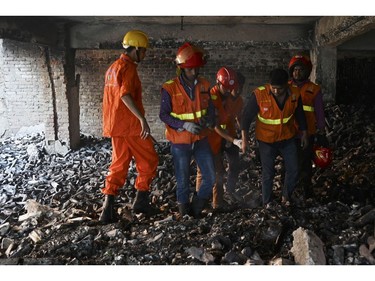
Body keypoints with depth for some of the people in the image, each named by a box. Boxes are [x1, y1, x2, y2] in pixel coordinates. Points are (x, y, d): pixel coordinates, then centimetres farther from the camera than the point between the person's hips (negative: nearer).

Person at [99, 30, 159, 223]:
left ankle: (108, 208, 5)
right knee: (148, 160, 6)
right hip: (131, 125, -9)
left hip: (116, 126, 9)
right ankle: (141, 201, 11)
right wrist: (142, 119, -28)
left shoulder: (113, 67, 17)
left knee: (119, 164, 10)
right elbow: (125, 95, -26)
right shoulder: (128, 67, -12)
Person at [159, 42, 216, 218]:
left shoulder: (204, 85, 0)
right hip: (180, 142, -4)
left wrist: (209, 119, -17)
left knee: (210, 178, 5)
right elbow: (164, 114, -11)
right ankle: (185, 213, 31)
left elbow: (211, 108, 7)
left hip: (201, 140, 4)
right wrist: (185, 125, -24)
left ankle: (196, 208, 29)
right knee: (183, 182, 8)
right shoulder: (170, 88, -13)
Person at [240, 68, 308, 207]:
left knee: (293, 170, 7)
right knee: (268, 173, 9)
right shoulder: (259, 95, -23)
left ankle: (286, 196, 32)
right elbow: (247, 115, -15)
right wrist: (244, 138, -16)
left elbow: (299, 113, 4)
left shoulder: (294, 92, -13)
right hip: (266, 140, -3)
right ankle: (267, 203, 27)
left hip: (287, 138, 3)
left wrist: (304, 132, 12)